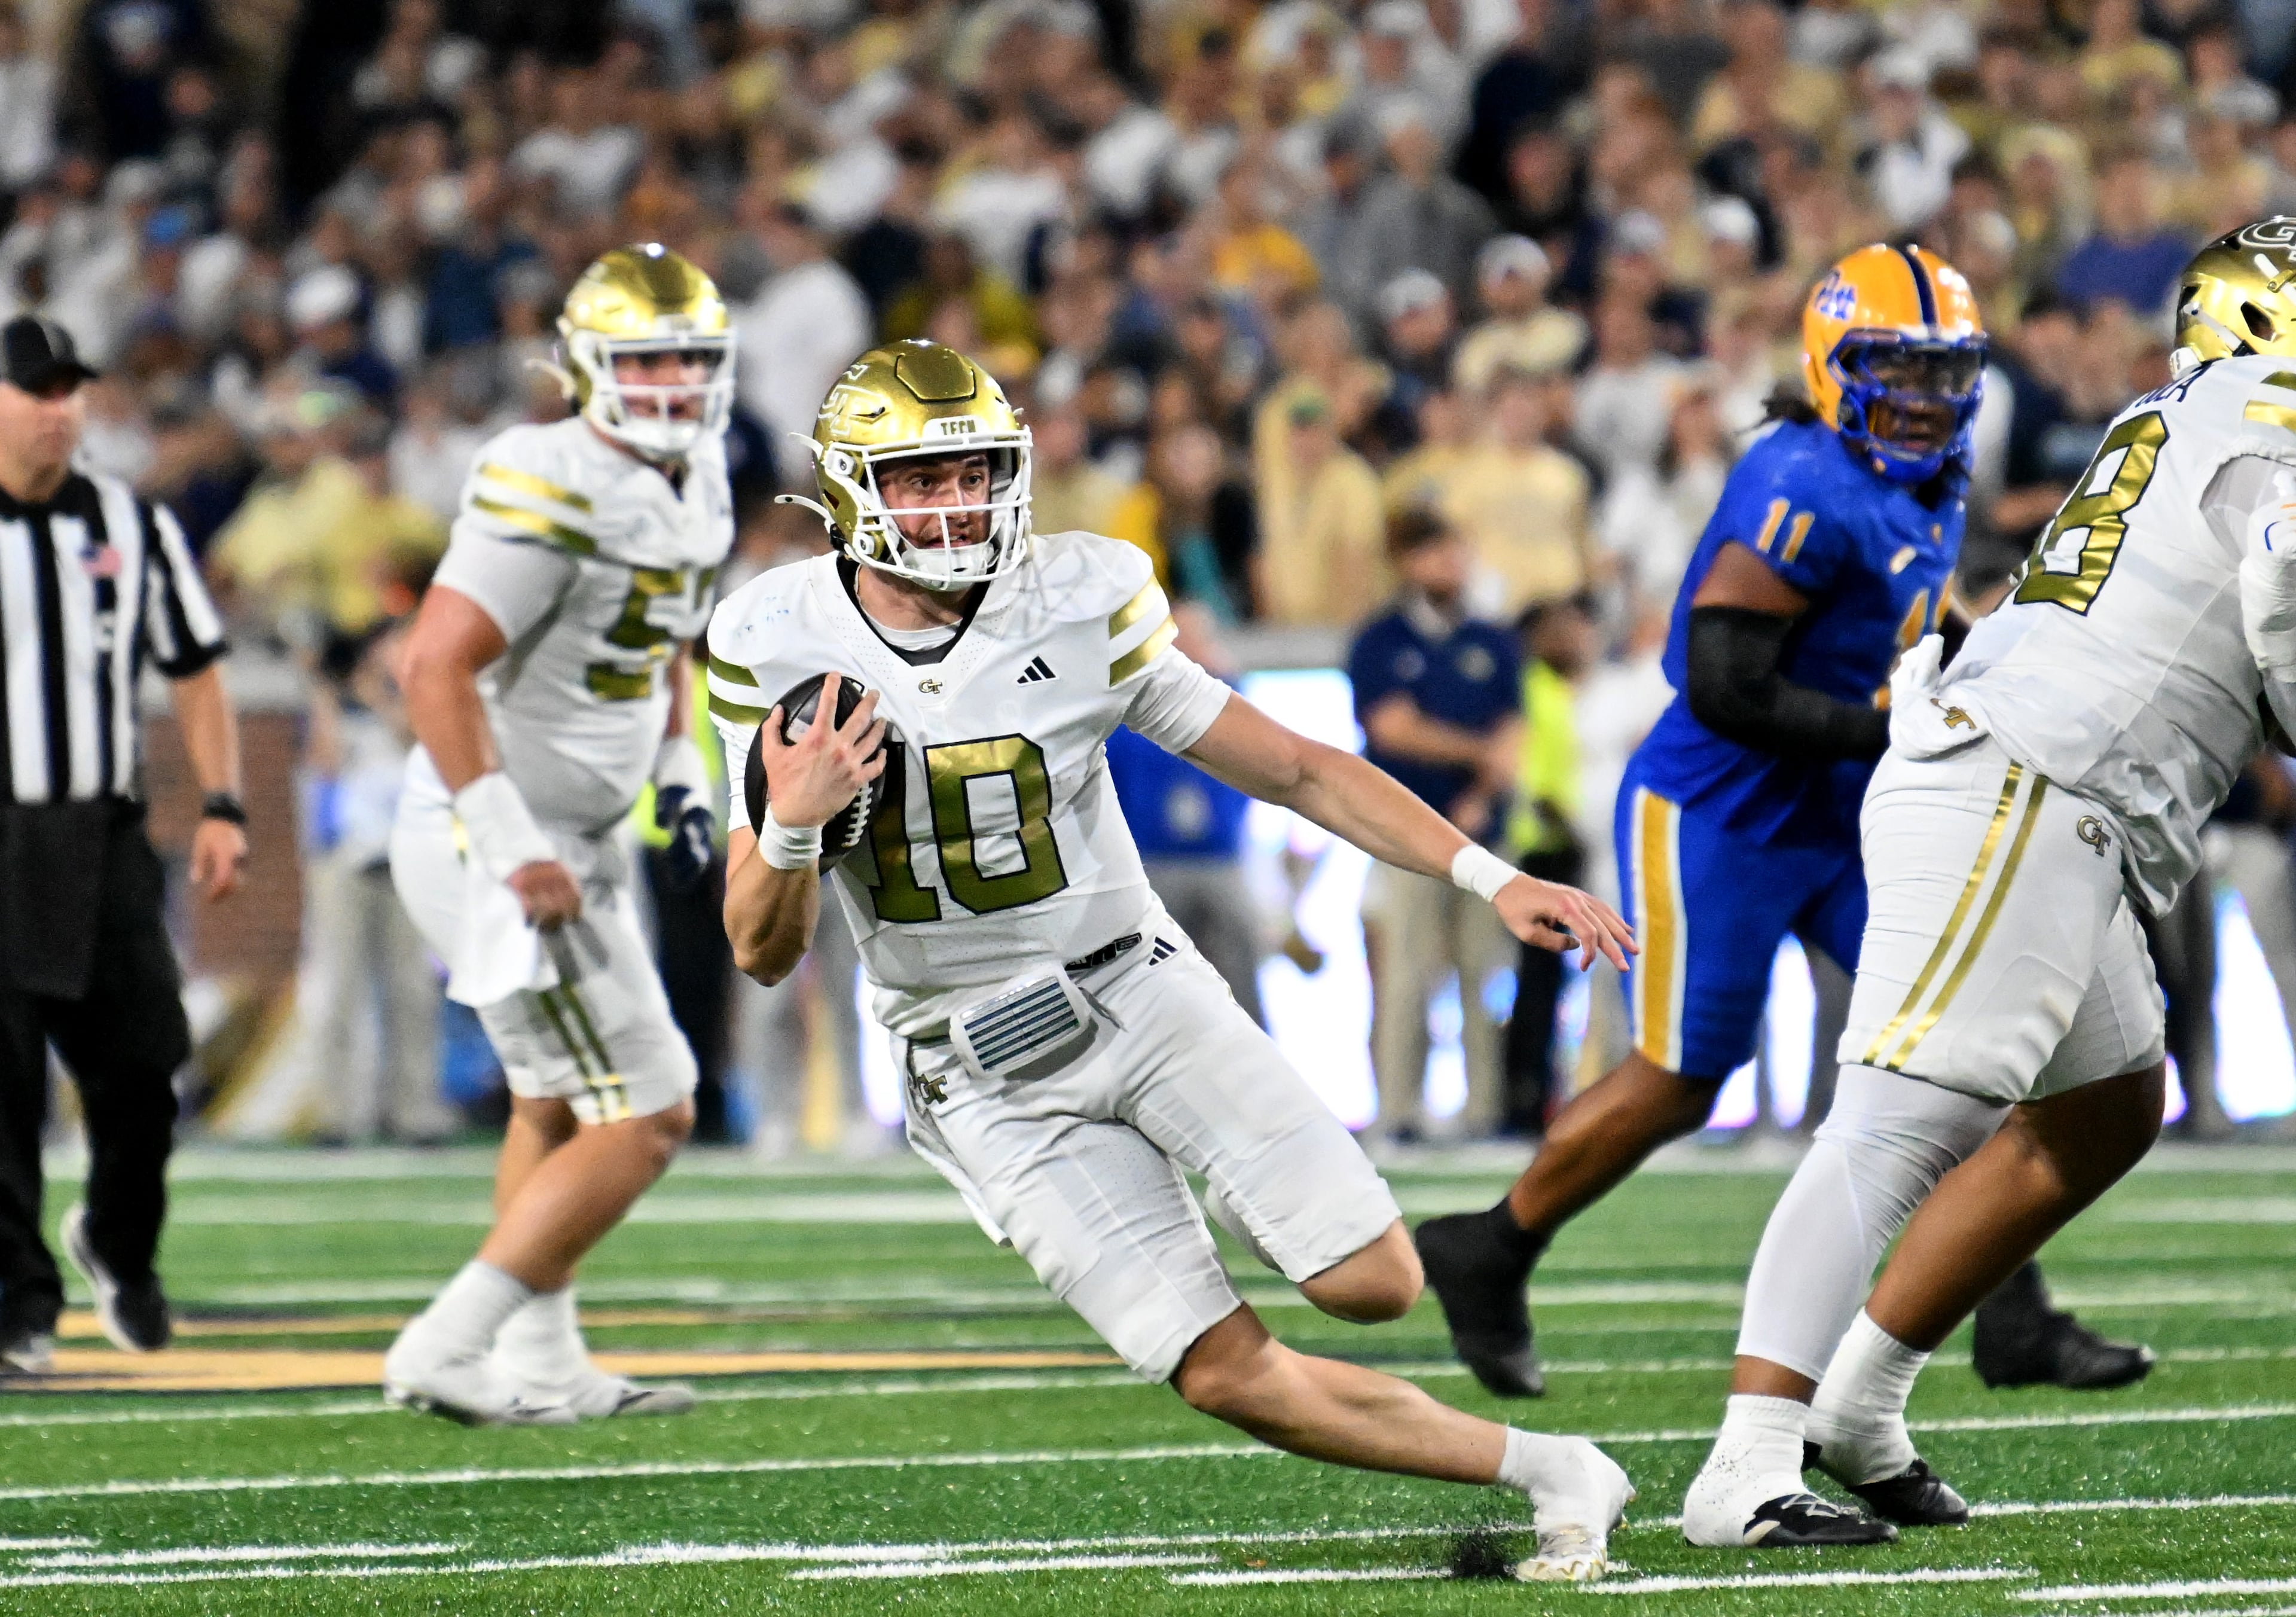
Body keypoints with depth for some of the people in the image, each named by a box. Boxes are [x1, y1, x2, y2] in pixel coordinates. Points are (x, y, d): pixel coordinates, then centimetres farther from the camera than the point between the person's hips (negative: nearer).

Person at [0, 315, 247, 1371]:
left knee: (141, 1070, 1)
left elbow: (196, 676, 15)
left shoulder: (134, 529, 10)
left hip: (101, 838, 3)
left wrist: (222, 806, 3)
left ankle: (116, 1247, 28)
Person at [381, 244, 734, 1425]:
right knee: (644, 1117, -9)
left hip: (570, 839, 11)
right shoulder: (551, 495, -23)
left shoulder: (688, 488, 7)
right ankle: (444, 1354, -7)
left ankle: (541, 1367, 38)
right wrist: (512, 852, -28)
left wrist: (683, 779, 13)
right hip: (494, 841, -11)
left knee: (560, 1103, 24)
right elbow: (434, 668, -28)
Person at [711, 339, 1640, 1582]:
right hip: (986, 1080, -1)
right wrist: (794, 826, -25)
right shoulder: (774, 650, -7)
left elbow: (1293, 770, 0)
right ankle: (1544, 1474, 2)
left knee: (1372, 1285, -15)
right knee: (1228, 1376, -12)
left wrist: (1491, 880, -7)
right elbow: (764, 953, -3)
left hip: (1135, 994, 1)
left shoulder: (1077, 607, -7)